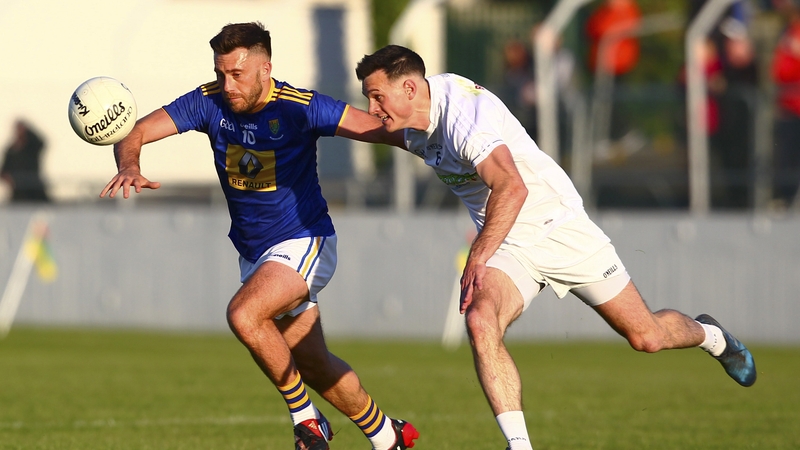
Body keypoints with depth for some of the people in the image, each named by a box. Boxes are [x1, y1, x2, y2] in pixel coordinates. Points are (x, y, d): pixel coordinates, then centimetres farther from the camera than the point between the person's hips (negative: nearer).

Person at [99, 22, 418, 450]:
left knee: (243, 314, -30)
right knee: (314, 365, 13)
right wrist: (129, 167, -34)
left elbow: (383, 130, -15)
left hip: (304, 242, -6)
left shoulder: (300, 108, -20)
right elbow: (136, 131, -13)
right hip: (252, 252, 6)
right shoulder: (209, 102, -9)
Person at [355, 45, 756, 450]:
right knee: (480, 323, -25)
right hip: (508, 246, 6)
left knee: (645, 337, 5)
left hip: (559, 228, -6)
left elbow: (512, 188, -41)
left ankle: (709, 336, 39)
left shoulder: (463, 112, -29)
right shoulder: (415, 128, -2)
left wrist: (477, 257, -42)